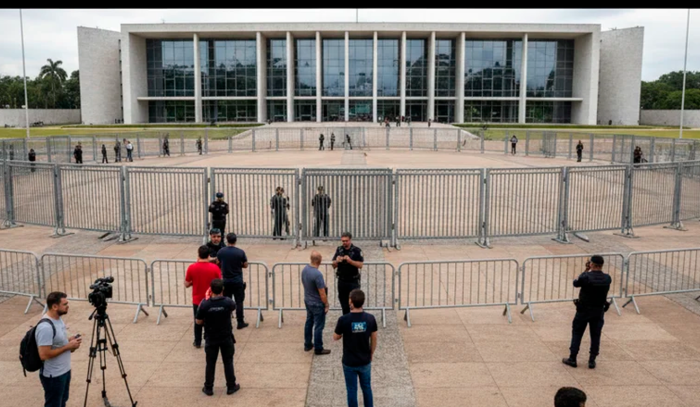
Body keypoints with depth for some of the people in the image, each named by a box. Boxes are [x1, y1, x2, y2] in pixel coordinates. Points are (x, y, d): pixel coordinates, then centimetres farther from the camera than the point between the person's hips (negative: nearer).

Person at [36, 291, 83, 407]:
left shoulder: (58, 318, 1)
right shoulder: (45, 327, -30)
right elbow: (44, 355, -30)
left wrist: (69, 340, -2)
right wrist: (68, 346, -23)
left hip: (64, 370, 10)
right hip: (53, 375, -9)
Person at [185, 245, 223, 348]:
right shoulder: (214, 268, -16)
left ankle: (197, 342, 29)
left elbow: (186, 285, -3)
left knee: (198, 322, 18)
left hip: (197, 300, 1)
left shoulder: (192, 268, -13)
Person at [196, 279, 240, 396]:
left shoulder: (204, 304, -19)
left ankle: (208, 388, 24)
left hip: (211, 339, 0)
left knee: (210, 363, 13)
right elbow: (234, 307, 8)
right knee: (228, 362, 13)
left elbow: (198, 322, -8)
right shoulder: (228, 302, -17)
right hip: (226, 338, 0)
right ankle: (231, 386, 23)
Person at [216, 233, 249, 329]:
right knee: (239, 302, 6)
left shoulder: (221, 252, -6)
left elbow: (218, 263, 7)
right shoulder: (240, 252, -13)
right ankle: (240, 323, 10)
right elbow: (245, 265, -3)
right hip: (237, 281, -2)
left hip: (225, 281, 2)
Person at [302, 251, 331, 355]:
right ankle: (318, 349, 15)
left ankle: (307, 345, 33)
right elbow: (322, 293, -24)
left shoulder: (304, 270, -5)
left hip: (307, 301, 8)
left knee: (309, 323, 20)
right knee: (318, 326, 5)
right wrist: (326, 305, -11)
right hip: (317, 304, -8)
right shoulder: (317, 274, -30)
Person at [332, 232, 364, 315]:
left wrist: (350, 260, -27)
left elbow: (360, 265, -14)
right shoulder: (339, 250, 5)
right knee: (344, 304, 13)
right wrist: (337, 261, -15)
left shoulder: (357, 250, -7)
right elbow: (334, 266, 7)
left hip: (353, 281, -4)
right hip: (342, 281, 4)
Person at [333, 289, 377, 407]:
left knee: (352, 390, 14)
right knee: (367, 387, 21)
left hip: (349, 363, -2)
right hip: (365, 361, 2)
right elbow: (374, 339, -2)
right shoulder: (370, 318, -14)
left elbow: (335, 338, -6)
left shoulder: (343, 320, -21)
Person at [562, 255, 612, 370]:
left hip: (584, 310, -3)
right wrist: (590, 271, 7)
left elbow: (575, 283, -1)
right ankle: (592, 361, 17)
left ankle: (572, 359, 14)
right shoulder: (607, 279, -8)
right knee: (595, 335, 13)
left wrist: (586, 271, 9)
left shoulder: (586, 277, -20)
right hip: (599, 311, 3)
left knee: (577, 333, 10)